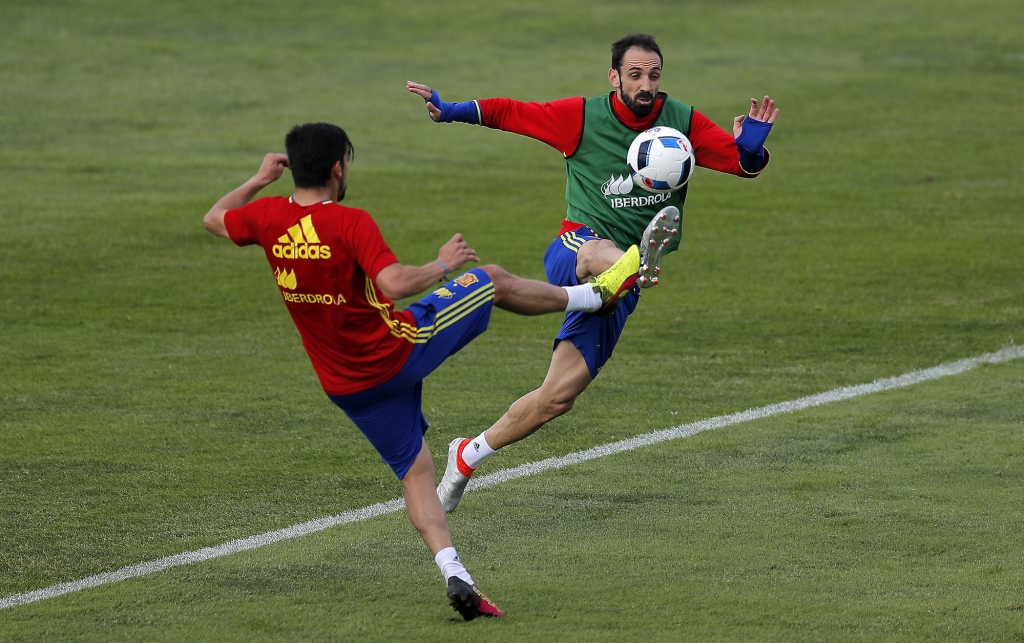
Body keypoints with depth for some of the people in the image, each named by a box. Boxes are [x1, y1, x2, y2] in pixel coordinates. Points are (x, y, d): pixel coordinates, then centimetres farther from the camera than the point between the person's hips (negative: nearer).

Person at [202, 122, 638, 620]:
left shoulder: (268, 217, -8)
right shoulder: (351, 223, -23)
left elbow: (214, 220, 11)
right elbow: (395, 284, -33)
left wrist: (260, 180, 20)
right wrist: (444, 264, -16)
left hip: (347, 386, 5)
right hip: (398, 349, -5)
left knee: (416, 474, 14)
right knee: (494, 281, 14)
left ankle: (454, 574, 1)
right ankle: (598, 293, 32)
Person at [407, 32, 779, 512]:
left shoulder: (683, 123, 2)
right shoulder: (583, 117, -3)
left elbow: (743, 162, -1)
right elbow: (511, 113, 4)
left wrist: (752, 147, -24)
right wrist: (453, 111, -10)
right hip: (573, 250, -2)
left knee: (558, 396, -1)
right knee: (599, 253, -43)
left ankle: (469, 455, 17)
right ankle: (642, 265, -79)